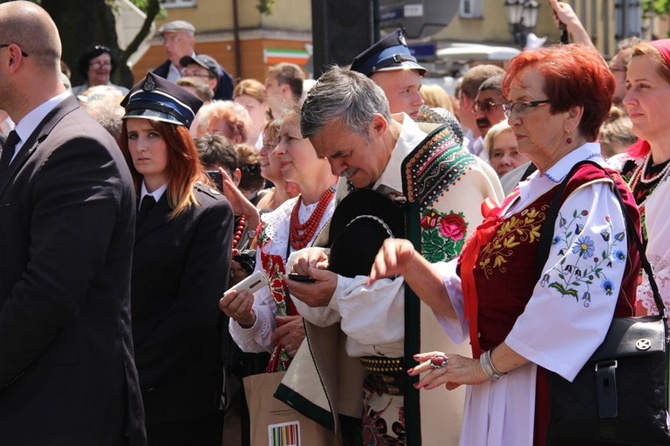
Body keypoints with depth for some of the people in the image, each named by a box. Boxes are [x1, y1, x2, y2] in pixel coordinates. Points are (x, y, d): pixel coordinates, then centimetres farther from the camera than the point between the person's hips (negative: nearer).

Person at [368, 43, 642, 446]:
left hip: (556, 403, -8)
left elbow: (567, 311, -26)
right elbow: (461, 295, 13)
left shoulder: (593, 198, -14)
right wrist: (409, 262, -6)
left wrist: (486, 366, -15)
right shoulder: (529, 195, 15)